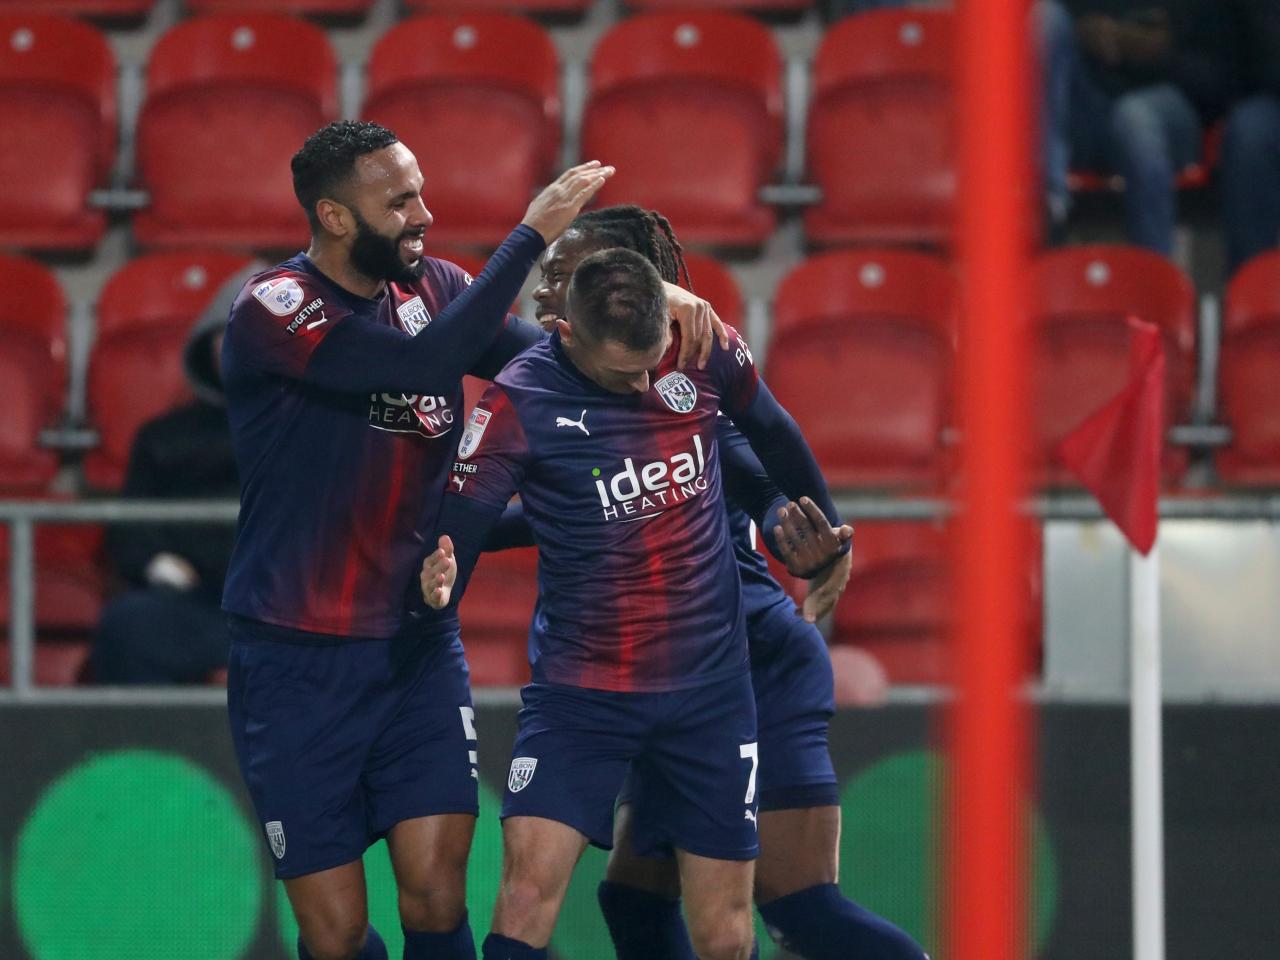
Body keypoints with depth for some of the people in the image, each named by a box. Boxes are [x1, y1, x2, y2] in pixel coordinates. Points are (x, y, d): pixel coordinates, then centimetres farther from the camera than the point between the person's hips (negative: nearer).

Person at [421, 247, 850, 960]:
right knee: (527, 893, -21)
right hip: (579, 690, -2)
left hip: (710, 687, 2)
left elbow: (775, 434, 15)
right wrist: (438, 585, -34)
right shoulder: (517, 405, -12)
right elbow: (457, 540, -11)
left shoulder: (706, 353, -5)